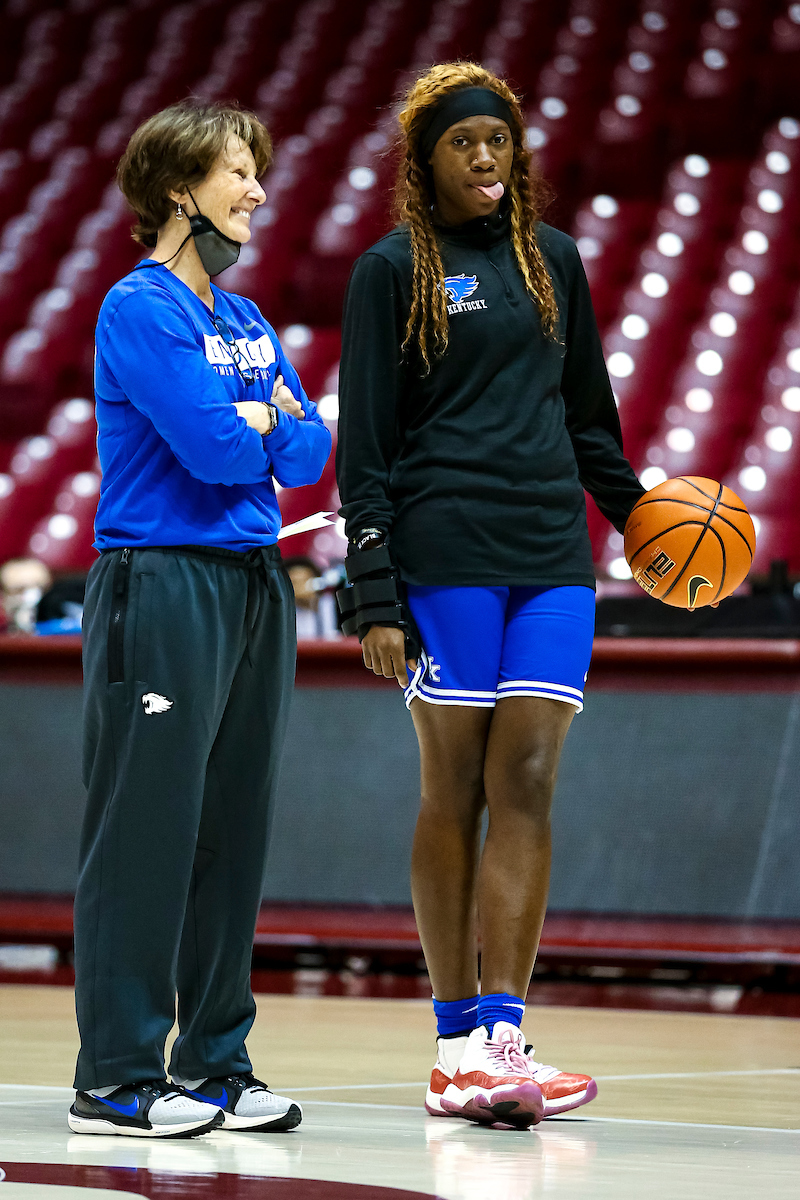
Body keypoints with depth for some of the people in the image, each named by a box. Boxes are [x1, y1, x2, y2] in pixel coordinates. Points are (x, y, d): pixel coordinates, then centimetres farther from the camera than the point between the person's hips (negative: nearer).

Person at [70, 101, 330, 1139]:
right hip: (163, 589, -8)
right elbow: (211, 445, -17)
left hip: (253, 586, 8)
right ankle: (117, 1080, -2)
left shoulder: (246, 321, 17)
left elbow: (309, 450, 11)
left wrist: (253, 421, -8)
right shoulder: (140, 310, -9)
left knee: (234, 829, 9)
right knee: (148, 831, -6)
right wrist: (261, 419, 3)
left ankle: (215, 1063, 16)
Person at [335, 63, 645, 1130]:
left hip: (553, 558, 4)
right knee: (454, 793, 0)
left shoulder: (551, 257, 15)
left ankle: (501, 1038, -8)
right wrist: (374, 597, -6)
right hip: (443, 553, -4)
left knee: (526, 787, -4)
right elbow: (364, 447, 0)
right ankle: (457, 1038, 6)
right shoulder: (395, 270, 3)